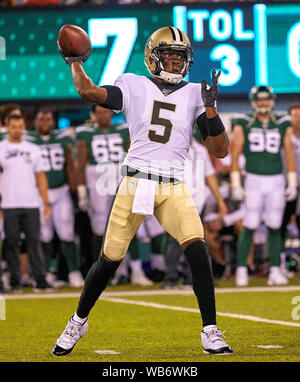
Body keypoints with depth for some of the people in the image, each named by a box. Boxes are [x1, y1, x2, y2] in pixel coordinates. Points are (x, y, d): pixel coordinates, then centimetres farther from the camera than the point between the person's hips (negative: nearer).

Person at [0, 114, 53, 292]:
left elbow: (40, 177, 15)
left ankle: (41, 279, -5)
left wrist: (46, 202, 8)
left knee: (35, 241, -3)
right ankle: (15, 281, 5)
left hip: (31, 204, 2)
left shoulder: (33, 150, 13)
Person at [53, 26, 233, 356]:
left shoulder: (194, 94, 10)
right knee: (109, 259, 4)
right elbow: (89, 91, -11)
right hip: (135, 184, -1)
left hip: (174, 189, 1)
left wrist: (210, 108, -5)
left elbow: (220, 151, 6)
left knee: (197, 250, -18)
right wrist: (75, 63, 2)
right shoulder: (134, 87, 6)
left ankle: (211, 333, -10)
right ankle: (78, 321, 27)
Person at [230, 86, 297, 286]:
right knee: (250, 227, -6)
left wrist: (292, 184, 3)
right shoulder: (243, 124, 1)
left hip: (276, 181, 2)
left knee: (274, 228, 3)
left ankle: (275, 272, 6)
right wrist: (236, 185, -5)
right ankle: (241, 270, 0)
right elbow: (235, 155, 0)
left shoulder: (283, 125, 7)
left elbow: (290, 155, 8)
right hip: (254, 181, -2)